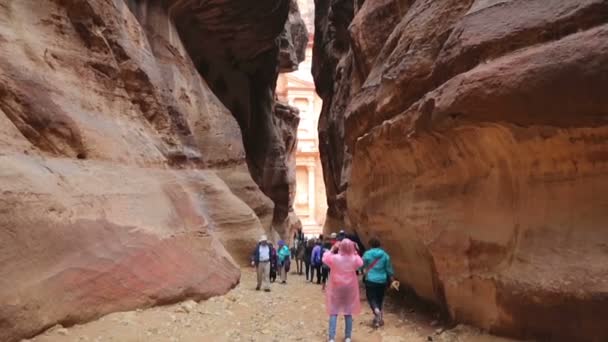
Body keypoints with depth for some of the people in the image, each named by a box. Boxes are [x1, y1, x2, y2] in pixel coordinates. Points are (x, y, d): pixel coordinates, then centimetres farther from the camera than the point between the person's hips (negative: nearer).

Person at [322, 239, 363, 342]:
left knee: (334, 312, 5)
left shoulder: (334, 258, -16)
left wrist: (332, 249, 6)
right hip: (349, 288, 2)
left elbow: (324, 259, 5)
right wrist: (355, 252, 9)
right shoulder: (354, 259, -11)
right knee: (348, 313, 12)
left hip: (336, 288, -1)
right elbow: (361, 263, 12)